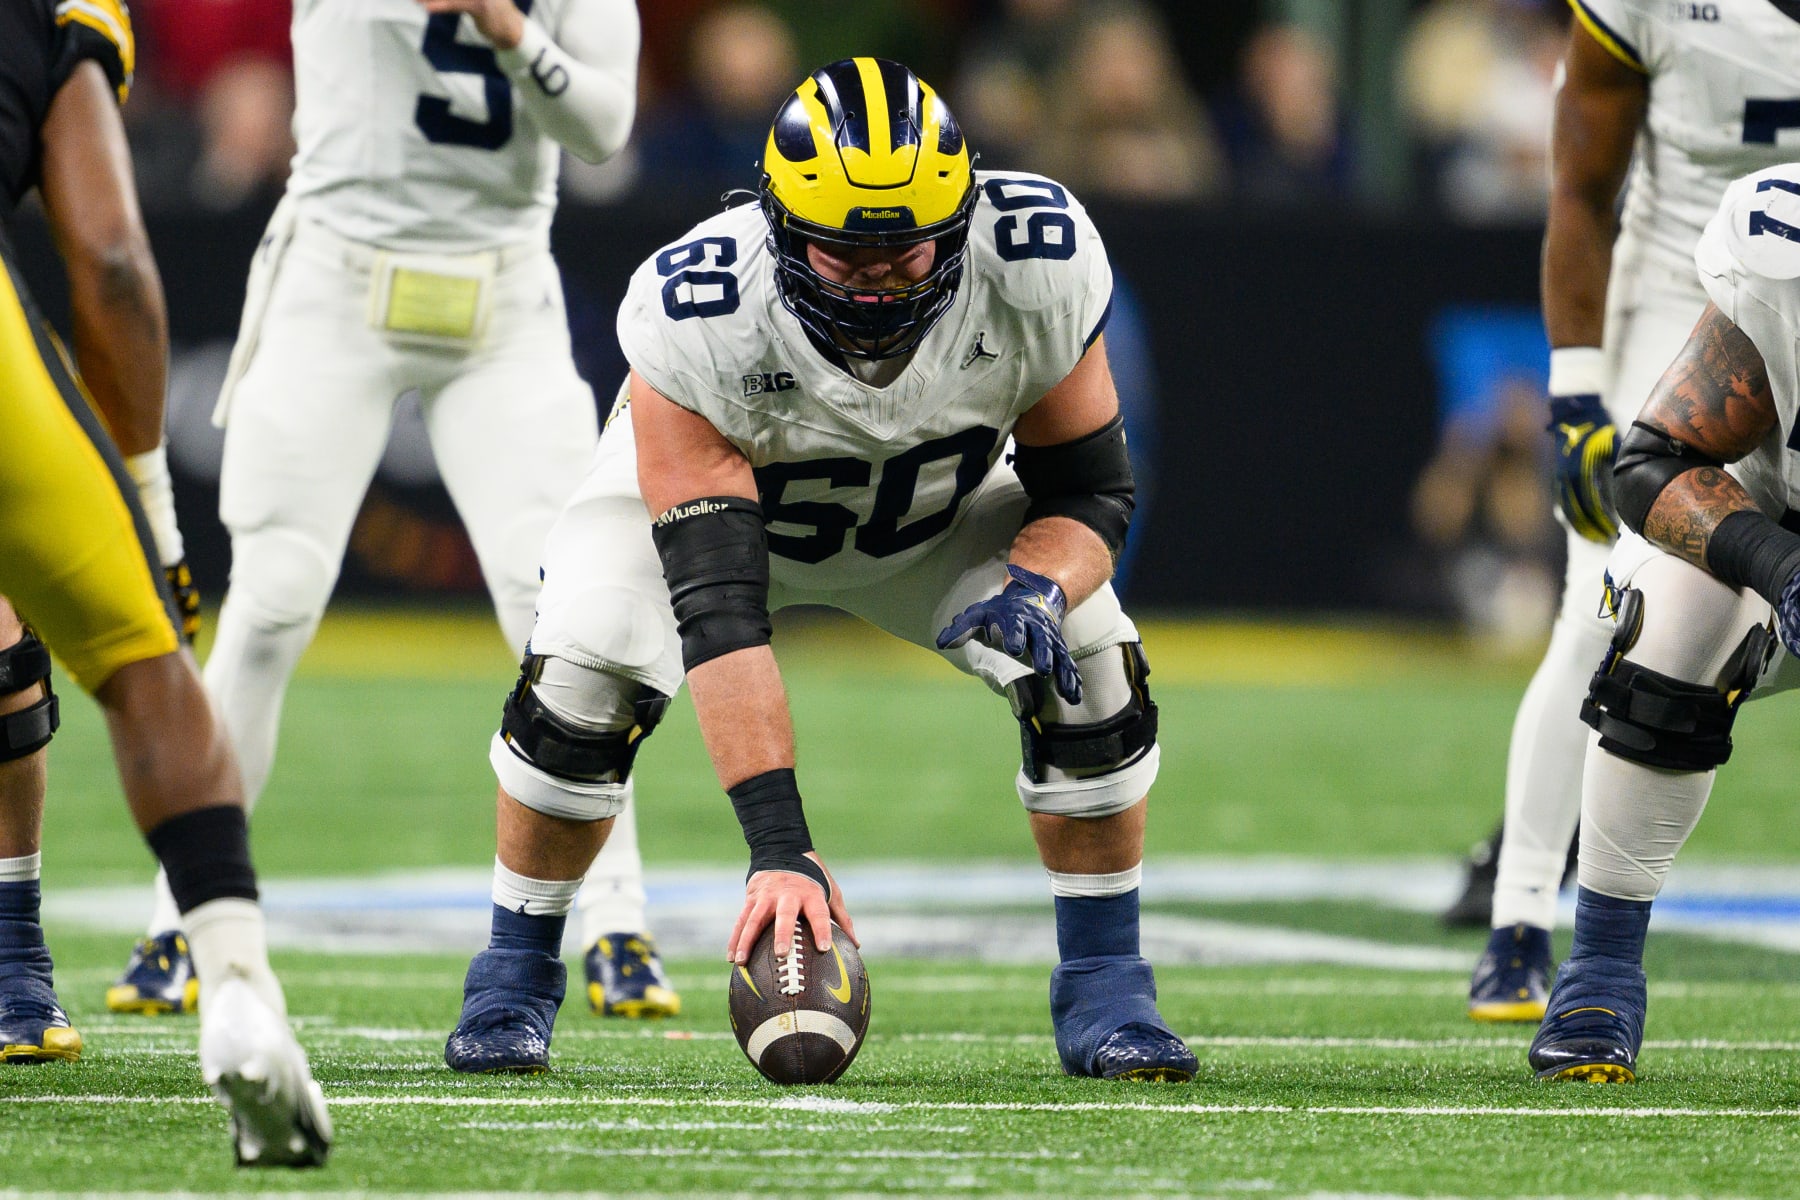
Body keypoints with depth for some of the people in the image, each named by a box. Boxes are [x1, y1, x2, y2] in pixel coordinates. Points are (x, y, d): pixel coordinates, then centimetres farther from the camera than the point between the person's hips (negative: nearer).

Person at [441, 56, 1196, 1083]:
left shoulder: (1036, 273, -35)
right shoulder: (698, 324, -41)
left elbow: (1091, 492, -18)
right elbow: (716, 609, -42)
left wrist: (1038, 590, -42)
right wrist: (779, 844, -48)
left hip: (943, 505, 2)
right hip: (707, 480, -2)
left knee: (1090, 668, -19)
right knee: (583, 678, -25)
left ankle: (1105, 991, 0)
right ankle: (515, 977, -1)